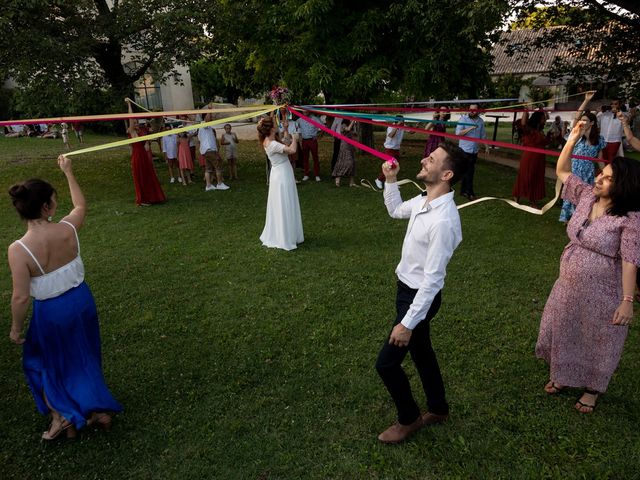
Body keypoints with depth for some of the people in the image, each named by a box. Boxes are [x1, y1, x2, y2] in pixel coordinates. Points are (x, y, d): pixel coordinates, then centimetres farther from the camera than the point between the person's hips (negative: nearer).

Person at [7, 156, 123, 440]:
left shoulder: (18, 250, -25)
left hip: (51, 311, -3)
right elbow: (81, 205, 7)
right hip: (81, 300, 3)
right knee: (83, 357, 26)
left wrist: (16, 328, -1)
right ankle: (97, 408, 32)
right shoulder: (67, 229, -17)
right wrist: (68, 172, 16)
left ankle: (62, 414, 26)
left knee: (41, 361, 26)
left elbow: (20, 297, -19)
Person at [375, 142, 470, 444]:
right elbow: (395, 211, 20)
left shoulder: (443, 221, -31)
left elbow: (432, 280, -28)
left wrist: (407, 323, -24)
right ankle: (438, 409, 47)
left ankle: (409, 419, 30)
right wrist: (390, 181, 6)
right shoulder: (423, 201, -4)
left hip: (419, 297, -9)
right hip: (406, 288, 9)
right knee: (421, 352, 24)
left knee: (386, 362, 3)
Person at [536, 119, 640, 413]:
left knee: (597, 340, 14)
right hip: (569, 285, 6)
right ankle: (562, 375, 45)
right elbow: (562, 171, 6)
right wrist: (573, 138, -6)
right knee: (563, 330, 21)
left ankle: (592, 389, 38)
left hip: (601, 293, -6)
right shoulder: (586, 196, -4)